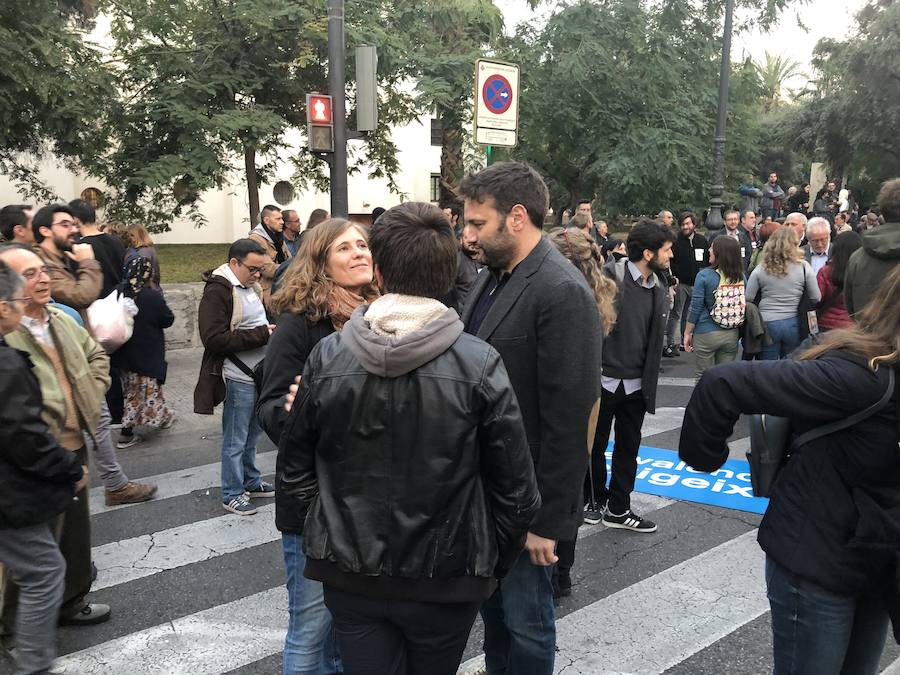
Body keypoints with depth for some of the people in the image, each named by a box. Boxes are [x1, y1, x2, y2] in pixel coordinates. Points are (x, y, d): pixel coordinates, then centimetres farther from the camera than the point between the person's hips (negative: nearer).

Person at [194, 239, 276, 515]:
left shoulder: (251, 286, 13)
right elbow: (214, 339, -22)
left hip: (259, 374, 9)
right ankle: (232, 494, 16)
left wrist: (272, 330, 5)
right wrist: (261, 335, -22)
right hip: (238, 378, -8)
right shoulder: (217, 292, -16)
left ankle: (251, 482, 35)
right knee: (235, 441, 4)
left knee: (251, 435, 21)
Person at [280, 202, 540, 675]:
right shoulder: (479, 364, -15)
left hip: (350, 576, 1)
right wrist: (494, 565, 6)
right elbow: (516, 490, -10)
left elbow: (294, 471, 1)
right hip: (445, 582, -1)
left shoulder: (327, 357, -9)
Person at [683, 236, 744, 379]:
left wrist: (687, 333, 0)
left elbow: (695, 308, -11)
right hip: (732, 335, 4)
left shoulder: (704, 275, -14)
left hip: (706, 334, -4)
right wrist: (739, 333, 16)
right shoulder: (741, 277, -3)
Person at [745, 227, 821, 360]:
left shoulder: (761, 269, -5)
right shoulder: (803, 267, -6)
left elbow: (748, 299, -3)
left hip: (766, 323, 0)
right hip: (793, 323, 0)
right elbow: (816, 298, -2)